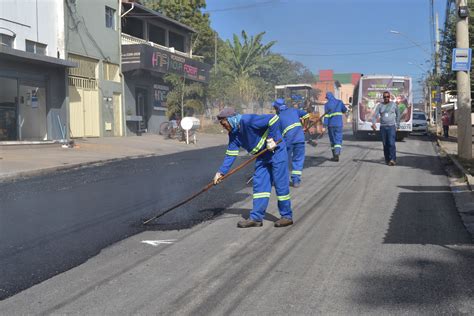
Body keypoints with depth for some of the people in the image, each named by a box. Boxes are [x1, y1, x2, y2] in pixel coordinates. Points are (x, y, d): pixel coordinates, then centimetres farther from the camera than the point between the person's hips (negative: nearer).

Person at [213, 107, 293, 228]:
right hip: (262, 155, 8)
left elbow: (274, 119, -27)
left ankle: (287, 216, 9)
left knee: (280, 184, -3)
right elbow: (230, 154, 5)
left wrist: (271, 139, -23)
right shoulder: (233, 134, 2)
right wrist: (221, 172, -2)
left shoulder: (248, 120, -25)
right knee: (259, 184, 3)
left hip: (276, 150, -8)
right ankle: (256, 218, 6)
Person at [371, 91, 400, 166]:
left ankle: (393, 159, -16)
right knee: (385, 144, 3)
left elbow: (398, 115, 16)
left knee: (391, 143, -15)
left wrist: (397, 125, 13)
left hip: (391, 127, -2)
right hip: (383, 127, 2)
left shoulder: (394, 104, 5)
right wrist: (373, 123, -18)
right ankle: (387, 160, 12)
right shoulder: (380, 105, 7)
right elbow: (375, 115, -1)